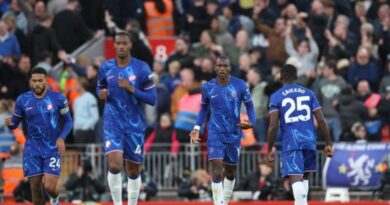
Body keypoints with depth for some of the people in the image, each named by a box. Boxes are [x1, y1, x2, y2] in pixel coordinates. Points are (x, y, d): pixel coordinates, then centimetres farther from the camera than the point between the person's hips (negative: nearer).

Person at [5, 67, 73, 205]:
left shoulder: (58, 98, -5)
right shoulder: (22, 100, -2)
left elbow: (68, 121, 4)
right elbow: (15, 123, 7)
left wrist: (61, 138, -13)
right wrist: (10, 123, -18)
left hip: (53, 149, -2)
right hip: (32, 150, 2)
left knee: (49, 187, -10)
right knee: (35, 188, -1)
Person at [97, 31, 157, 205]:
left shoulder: (141, 68, -6)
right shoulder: (106, 67, 1)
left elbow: (152, 99, -6)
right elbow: (100, 88, 19)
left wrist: (132, 89, -20)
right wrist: (102, 94, -6)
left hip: (134, 125, 0)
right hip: (113, 123, 0)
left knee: (133, 170, 9)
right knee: (114, 165, -19)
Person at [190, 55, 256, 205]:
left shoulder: (240, 85, -6)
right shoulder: (208, 87, -2)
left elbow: (249, 106, 2)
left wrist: (251, 122, -17)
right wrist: (197, 128, 3)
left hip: (234, 134, 1)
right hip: (215, 134, -1)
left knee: (231, 170, 13)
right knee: (217, 167, -17)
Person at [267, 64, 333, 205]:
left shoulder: (276, 96, 1)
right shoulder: (308, 93, 10)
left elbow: (273, 126, -7)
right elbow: (321, 121, 4)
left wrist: (270, 149, 0)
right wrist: (328, 144, 9)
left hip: (290, 143, -4)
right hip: (309, 141, 4)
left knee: (295, 178, -13)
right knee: (304, 176, 23)